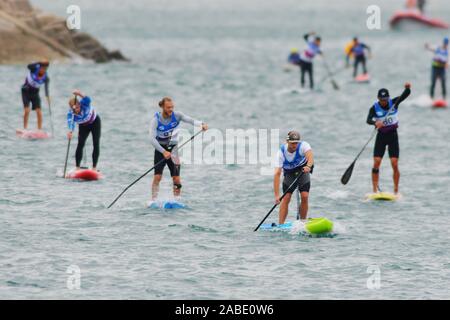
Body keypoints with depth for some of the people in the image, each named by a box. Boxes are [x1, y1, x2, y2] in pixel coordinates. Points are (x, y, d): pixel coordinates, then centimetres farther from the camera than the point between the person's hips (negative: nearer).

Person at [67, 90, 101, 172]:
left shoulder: (84, 104, -34)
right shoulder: (71, 113, -30)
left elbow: (88, 100, -57)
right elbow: (70, 122, -47)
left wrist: (80, 95, -75)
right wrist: (71, 131, -68)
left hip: (95, 122, -1)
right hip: (83, 126, 1)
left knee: (96, 144, -6)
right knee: (80, 144, -13)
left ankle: (94, 167, 0)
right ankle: (77, 167, -10)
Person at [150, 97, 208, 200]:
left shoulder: (176, 115, -8)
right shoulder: (156, 120, -14)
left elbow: (190, 120, -22)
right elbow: (152, 139, -21)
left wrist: (201, 124, -43)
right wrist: (163, 152, -31)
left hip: (173, 148, 1)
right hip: (160, 149, -1)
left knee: (176, 178, -7)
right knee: (157, 177, -9)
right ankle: (154, 201, 1)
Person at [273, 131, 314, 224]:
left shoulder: (303, 145, -27)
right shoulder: (281, 153, -27)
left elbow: (310, 156, -46)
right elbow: (277, 174, -32)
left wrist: (308, 166, -71)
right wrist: (277, 195, -39)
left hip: (303, 171, 0)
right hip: (289, 174, 0)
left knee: (304, 196, -17)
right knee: (286, 198, -14)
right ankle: (280, 225, -13)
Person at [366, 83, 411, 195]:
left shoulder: (394, 103, -5)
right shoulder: (374, 108, -9)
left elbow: (405, 95, -18)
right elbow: (368, 120, -25)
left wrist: (407, 88, -40)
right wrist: (375, 122, -47)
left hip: (393, 135, 0)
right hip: (381, 136, 0)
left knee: (394, 164, -8)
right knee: (376, 162, -8)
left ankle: (396, 191, -1)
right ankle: (375, 191, -3)